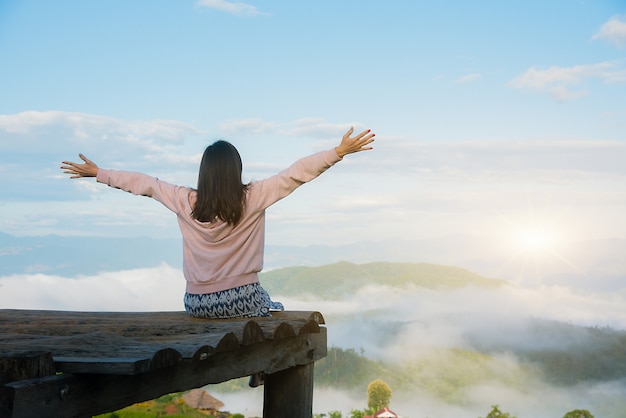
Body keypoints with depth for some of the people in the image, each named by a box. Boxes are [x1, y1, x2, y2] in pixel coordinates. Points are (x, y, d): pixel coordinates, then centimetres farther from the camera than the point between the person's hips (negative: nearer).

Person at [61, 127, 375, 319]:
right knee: (276, 312, 32)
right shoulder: (253, 199, -13)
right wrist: (340, 151, -10)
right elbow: (297, 173, -13)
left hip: (197, 304, 3)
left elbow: (143, 184, 4)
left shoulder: (185, 201, -6)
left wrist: (97, 173, 15)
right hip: (241, 300, -3)